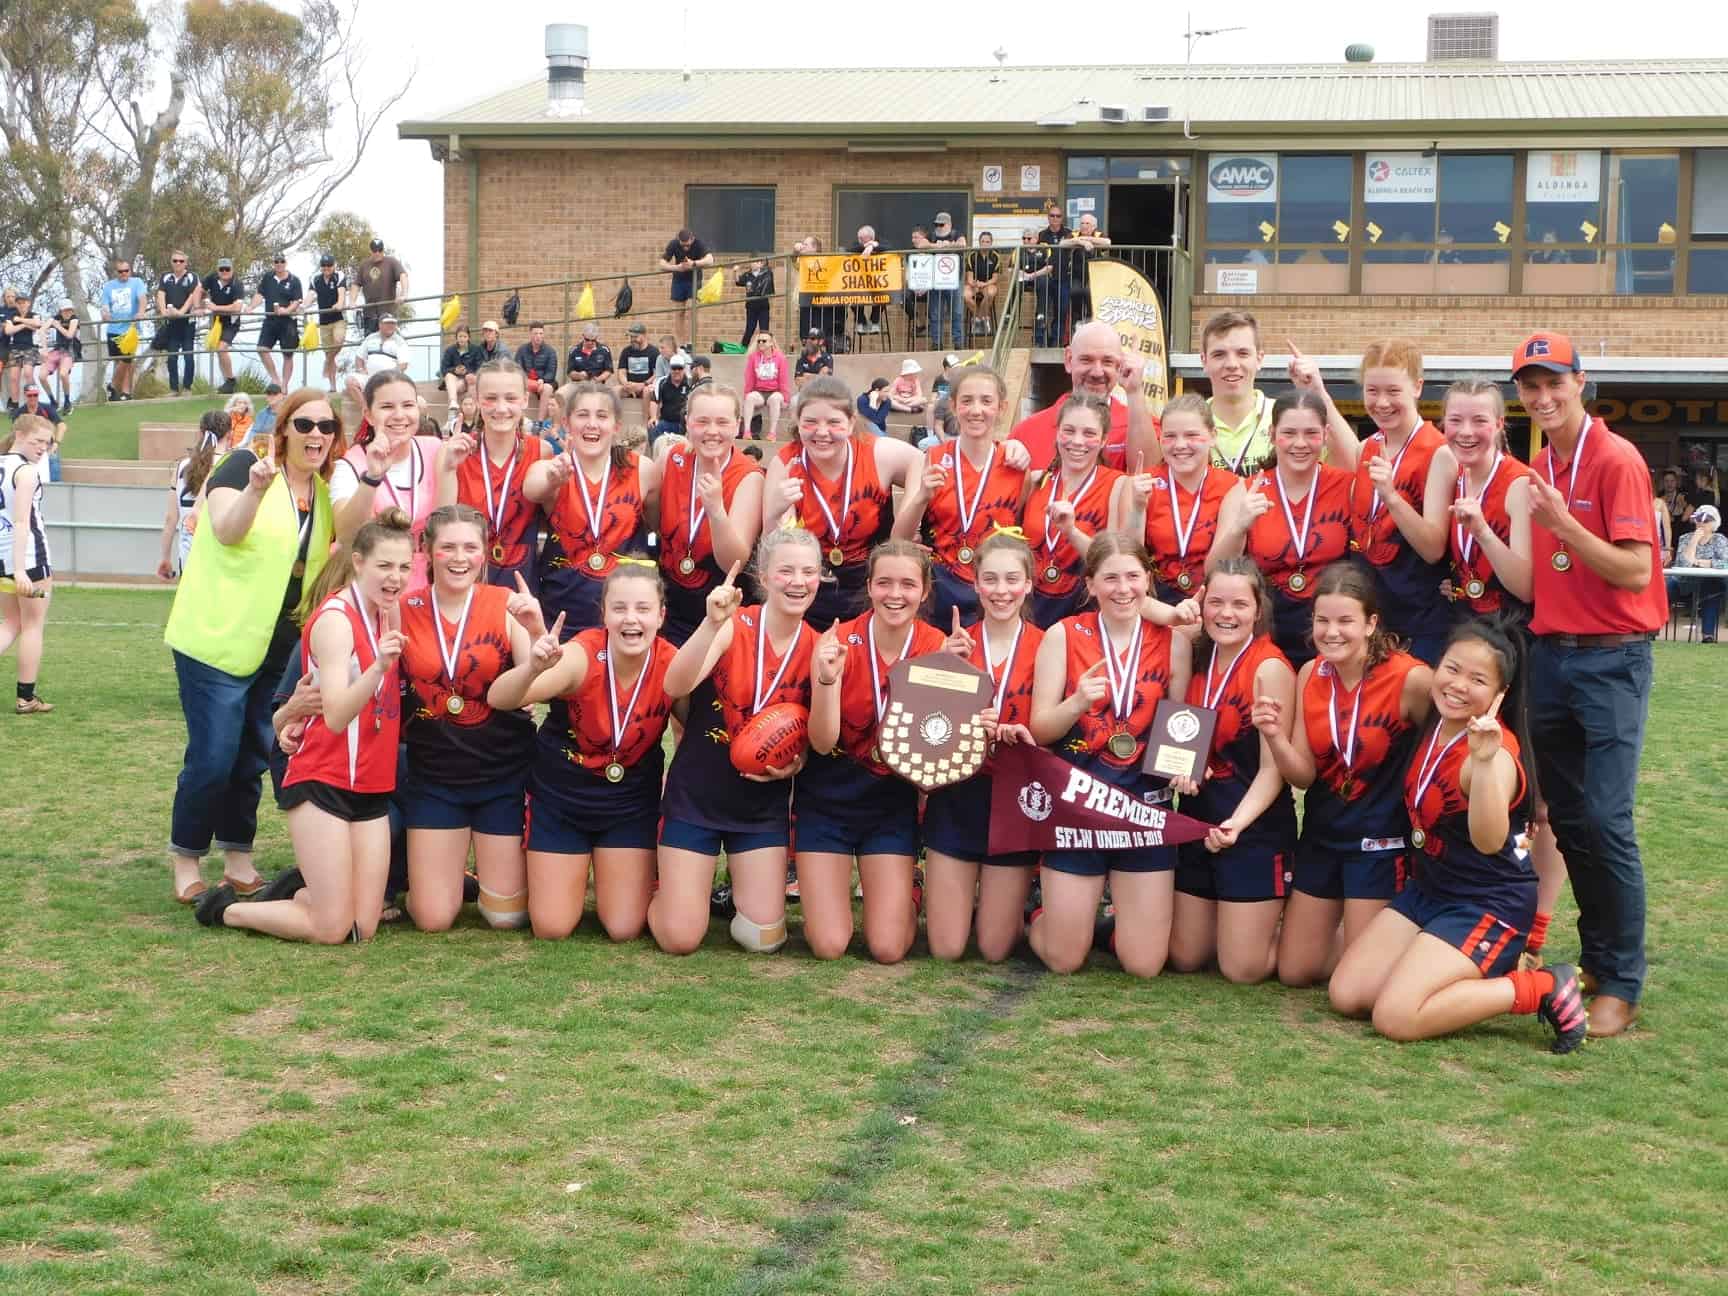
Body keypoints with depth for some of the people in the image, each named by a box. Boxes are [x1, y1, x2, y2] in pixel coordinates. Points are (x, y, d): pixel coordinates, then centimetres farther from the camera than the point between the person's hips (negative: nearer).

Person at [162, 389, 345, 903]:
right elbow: (227, 532, -20)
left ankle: (237, 857, 22)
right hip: (218, 640, -6)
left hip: (281, 648, 6)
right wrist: (256, 489, -37)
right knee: (212, 758, -5)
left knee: (253, 755, 12)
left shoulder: (328, 493, 10)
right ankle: (185, 861, 10)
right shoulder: (244, 464, -8)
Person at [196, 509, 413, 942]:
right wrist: (379, 666, -42)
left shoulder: (383, 613, 8)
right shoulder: (335, 619, -16)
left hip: (371, 789, 8)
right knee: (331, 929, -6)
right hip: (322, 783, -8)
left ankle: (303, 889, 30)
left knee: (363, 926, 4)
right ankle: (225, 908, 14)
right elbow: (336, 716, -27)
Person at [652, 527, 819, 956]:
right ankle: (665, 886, 31)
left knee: (763, 939, 1)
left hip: (764, 803, 3)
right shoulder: (733, 626, -15)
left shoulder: (817, 648, -4)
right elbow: (675, 686, -32)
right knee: (679, 939, -3)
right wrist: (712, 623, -45)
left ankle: (741, 888, 34)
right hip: (696, 793, -3)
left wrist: (796, 764, -15)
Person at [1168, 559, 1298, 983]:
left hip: (1256, 829, -7)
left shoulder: (1271, 669, -15)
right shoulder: (1199, 662, 5)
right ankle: (1259, 916, 39)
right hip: (1198, 821, 7)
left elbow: (1273, 768, -16)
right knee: (1184, 958, 14)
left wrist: (1237, 823, -30)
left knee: (1243, 970, -2)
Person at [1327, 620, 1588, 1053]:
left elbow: (1489, 841, -41)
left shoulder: (1496, 752, -25)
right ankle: (1468, 974, 15)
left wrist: (1485, 762, -54)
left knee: (1396, 1018, -20)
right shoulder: (1435, 725, -1)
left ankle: (1542, 988, -7)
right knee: (1346, 994, -1)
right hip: (1427, 888, 8)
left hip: (1489, 905, -8)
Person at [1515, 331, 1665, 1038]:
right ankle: (1597, 959, 22)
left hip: (1612, 660, -7)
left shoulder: (1616, 460, -10)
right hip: (1549, 655, 7)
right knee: (1567, 818, 11)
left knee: (1607, 823, -10)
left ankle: (1622, 985, -1)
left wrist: (1562, 522, -24)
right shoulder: (1536, 472, 11)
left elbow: (1635, 570, -17)